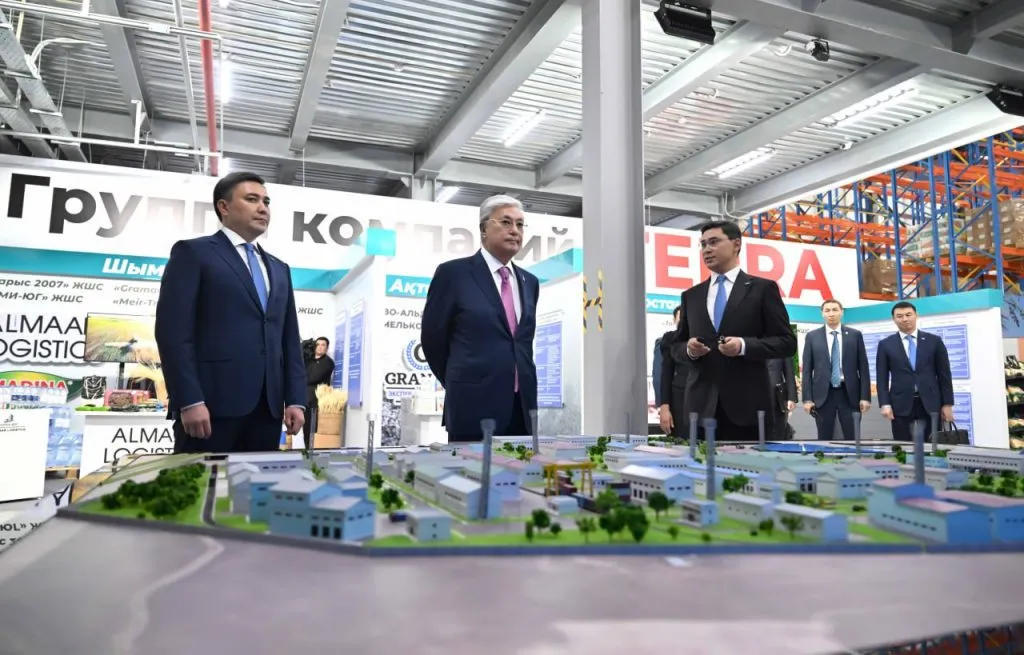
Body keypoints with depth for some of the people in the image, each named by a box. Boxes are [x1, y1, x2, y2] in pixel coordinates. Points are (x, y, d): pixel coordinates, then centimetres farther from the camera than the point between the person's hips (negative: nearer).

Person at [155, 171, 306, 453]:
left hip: (268, 406, 6)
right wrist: (189, 400, -15)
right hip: (212, 401, -5)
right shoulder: (193, 252, 4)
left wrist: (295, 399, 8)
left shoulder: (278, 269, 22)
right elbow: (173, 330, -6)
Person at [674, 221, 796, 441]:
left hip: (747, 403, -3)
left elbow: (787, 342, 1)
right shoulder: (691, 295, 15)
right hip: (702, 404, 3)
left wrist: (744, 346, -15)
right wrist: (689, 349, -5)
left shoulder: (762, 288, 5)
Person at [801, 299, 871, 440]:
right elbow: (807, 370, 3)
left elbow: (863, 367, 5)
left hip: (849, 393, 0)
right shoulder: (812, 336, 5)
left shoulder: (855, 335, 6)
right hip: (823, 394, 0)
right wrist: (807, 398, -4)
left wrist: (865, 396, -3)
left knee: (853, 439, 2)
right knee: (824, 440, 5)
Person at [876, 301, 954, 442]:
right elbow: (882, 378, 3)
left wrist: (947, 404, 2)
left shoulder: (934, 341, 7)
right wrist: (885, 404, -7)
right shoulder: (885, 344, 6)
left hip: (930, 404, 1)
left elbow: (944, 375, 7)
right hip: (901, 405, 0)